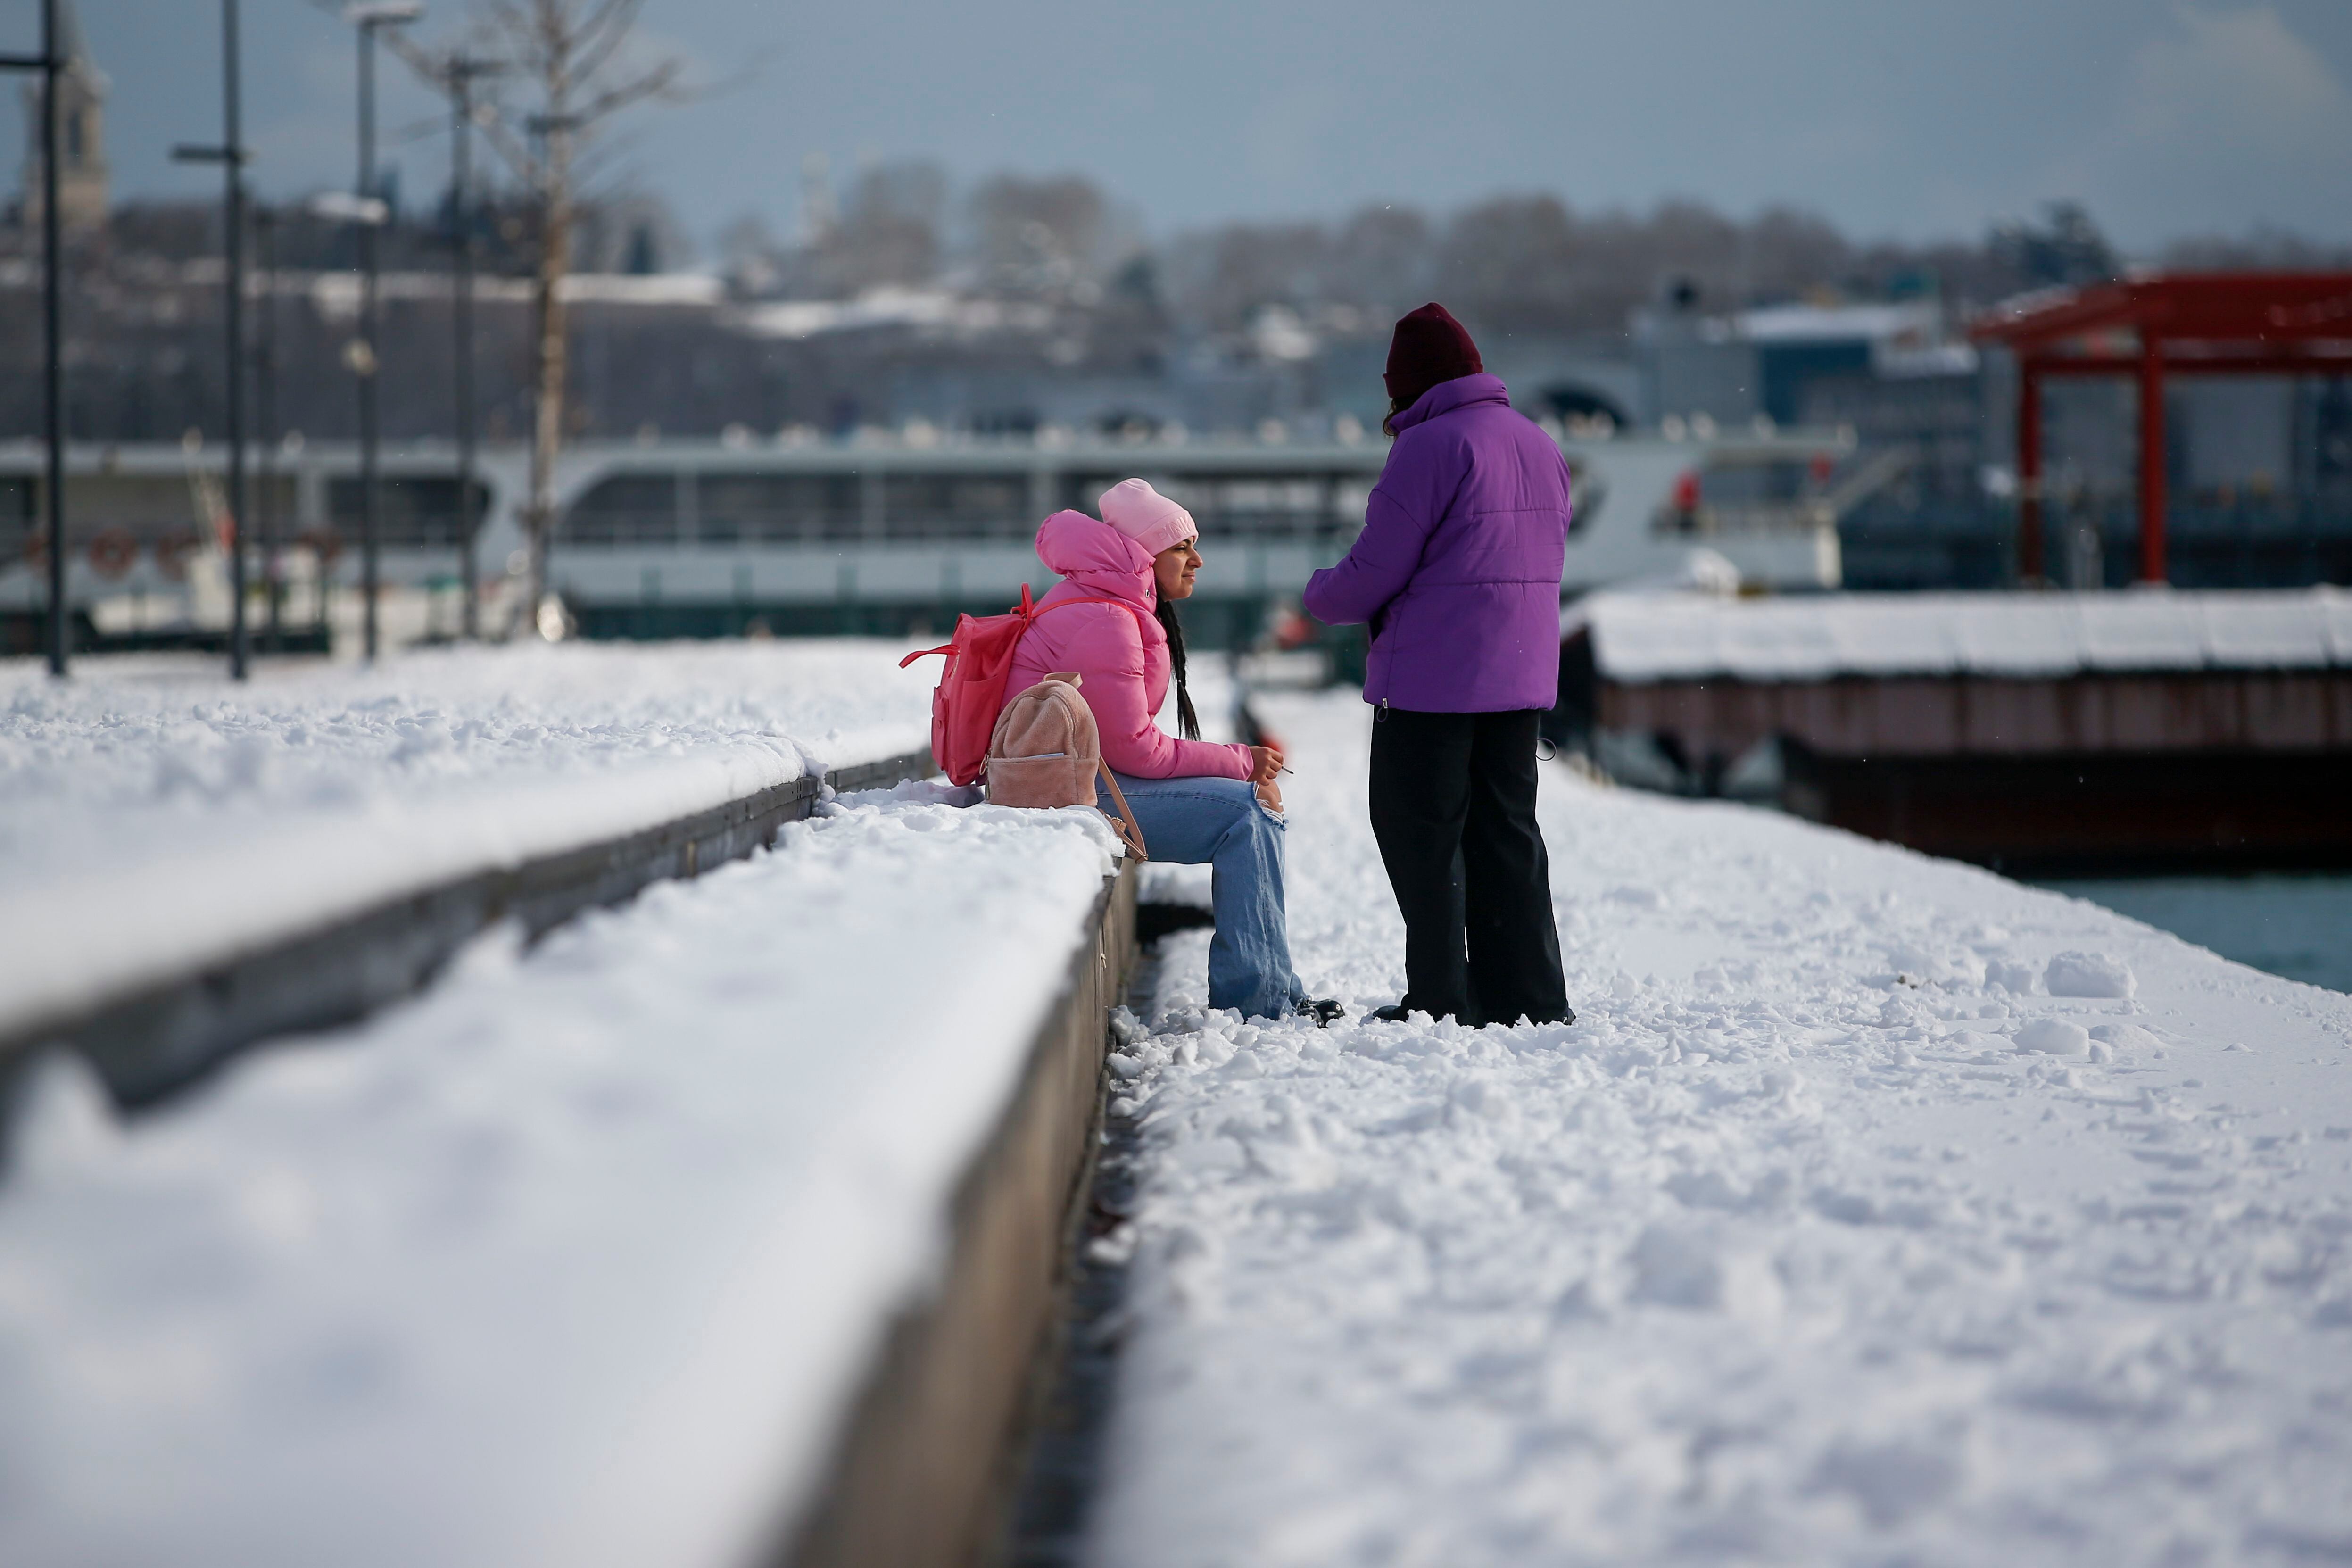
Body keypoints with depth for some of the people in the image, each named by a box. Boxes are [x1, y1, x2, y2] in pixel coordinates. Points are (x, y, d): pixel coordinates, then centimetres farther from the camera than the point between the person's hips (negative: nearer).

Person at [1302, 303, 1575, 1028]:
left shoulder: (1430, 446, -13)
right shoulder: (1541, 447, 13)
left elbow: (1374, 572, -14)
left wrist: (1321, 594, 8)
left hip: (1430, 680, -8)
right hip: (1520, 675, 8)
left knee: (1422, 833, 0)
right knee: (1506, 830, 13)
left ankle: (1440, 999, -2)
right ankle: (1530, 995, 12)